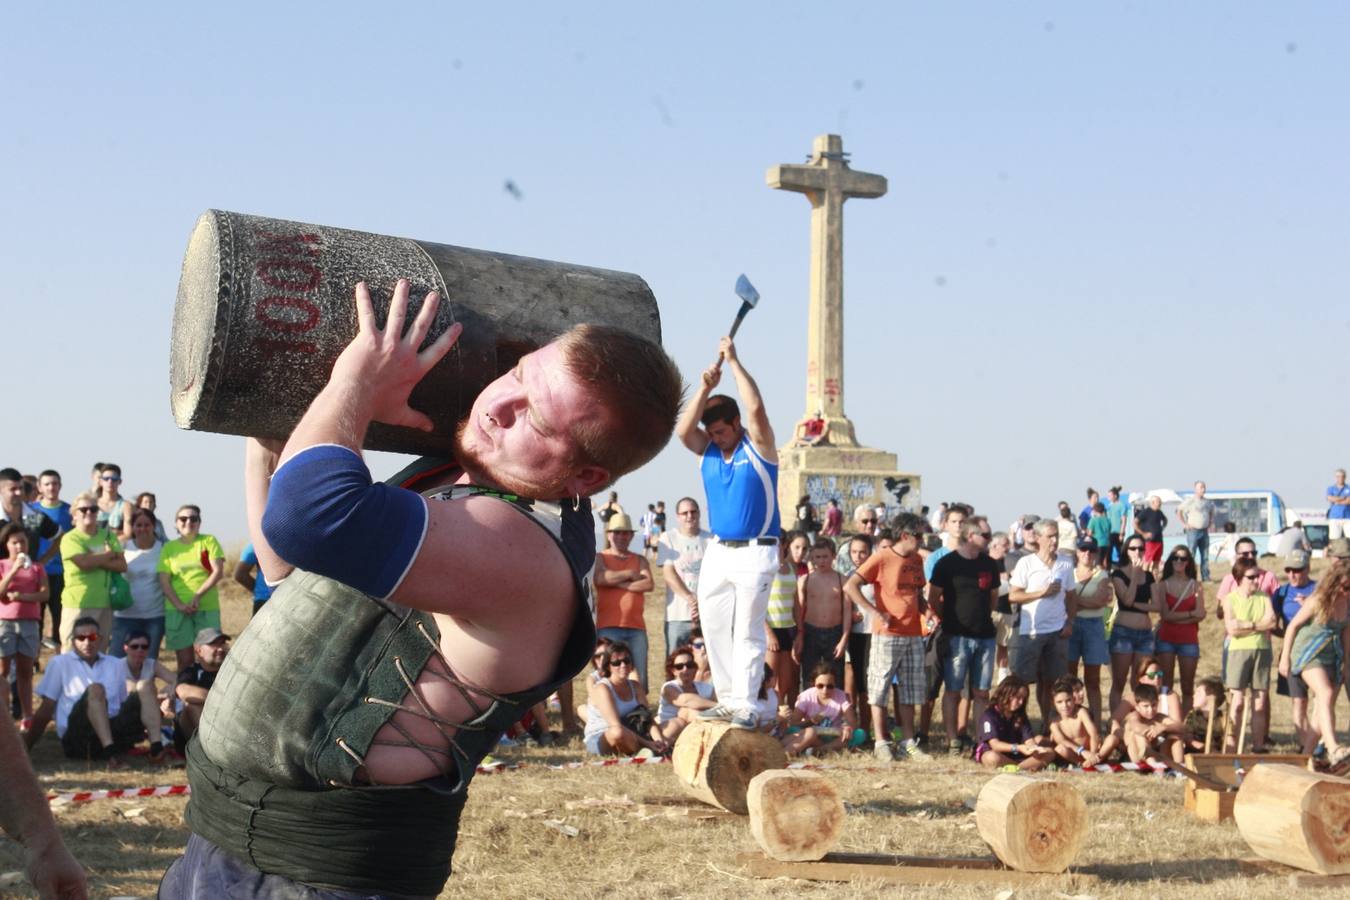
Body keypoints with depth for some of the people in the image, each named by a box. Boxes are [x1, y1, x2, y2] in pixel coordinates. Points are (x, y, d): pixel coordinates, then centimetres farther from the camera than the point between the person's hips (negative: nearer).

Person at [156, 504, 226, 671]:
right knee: (185, 660, -1)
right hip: (177, 610, 1)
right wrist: (179, 605, -11)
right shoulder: (169, 547, 10)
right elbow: (164, 581, 3)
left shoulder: (208, 541, 7)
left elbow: (218, 572, -2)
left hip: (207, 608, -1)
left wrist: (197, 596, -12)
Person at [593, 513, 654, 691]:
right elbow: (600, 578, -12)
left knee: (639, 679, -1)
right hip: (608, 627, -3)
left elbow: (649, 584, 0)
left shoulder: (639, 560, 19)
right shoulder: (600, 557, 11)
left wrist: (618, 583, -6)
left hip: (636, 626, 3)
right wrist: (630, 574, -2)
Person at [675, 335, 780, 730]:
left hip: (755, 553, -6)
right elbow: (683, 430, -10)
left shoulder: (758, 445, -5)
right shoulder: (707, 450, 8)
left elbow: (756, 407, -21)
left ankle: (745, 706, -5)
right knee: (715, 629, 5)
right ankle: (727, 700, 13)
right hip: (717, 551, 6)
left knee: (747, 632, -6)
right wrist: (704, 389, -17)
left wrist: (734, 362, -16)